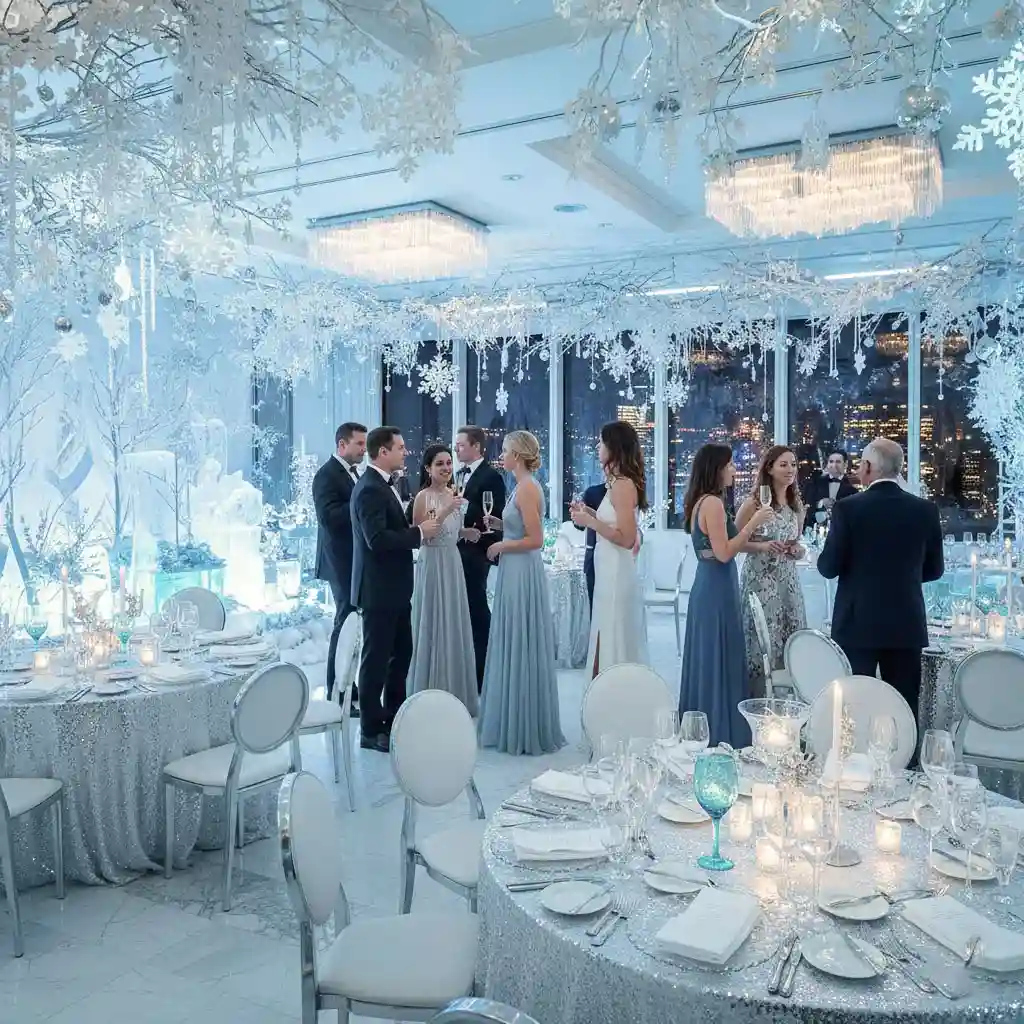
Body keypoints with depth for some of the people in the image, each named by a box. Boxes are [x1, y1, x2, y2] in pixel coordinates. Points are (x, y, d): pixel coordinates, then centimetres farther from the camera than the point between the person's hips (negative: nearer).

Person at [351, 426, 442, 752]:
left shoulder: (383, 485, 13)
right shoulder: (370, 489, -18)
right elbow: (377, 539, -27)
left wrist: (420, 529, 3)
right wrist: (419, 532, -19)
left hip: (394, 588, 10)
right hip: (378, 589, -10)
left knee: (401, 654, 17)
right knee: (376, 659, 1)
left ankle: (394, 719, 30)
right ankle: (372, 730, 12)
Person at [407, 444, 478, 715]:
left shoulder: (452, 495, 10)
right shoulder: (423, 497, -12)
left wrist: (467, 532, 0)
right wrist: (445, 511, -27)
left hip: (453, 564, 7)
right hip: (433, 566, -7)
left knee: (454, 627, 13)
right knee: (434, 628, -1)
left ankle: (454, 695, 25)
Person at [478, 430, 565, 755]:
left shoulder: (527, 488, -16)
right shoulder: (523, 485, 12)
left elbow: (535, 539, -20)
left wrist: (500, 546, -10)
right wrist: (499, 524, 8)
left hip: (522, 574, -10)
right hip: (514, 574, 10)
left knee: (522, 648, -1)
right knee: (513, 647, 15)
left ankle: (527, 730, 11)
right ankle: (515, 723, 26)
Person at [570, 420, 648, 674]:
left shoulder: (622, 484, -16)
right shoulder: (619, 482, 11)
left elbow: (627, 538, -21)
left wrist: (590, 522, -17)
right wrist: (591, 514, 12)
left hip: (616, 575, -9)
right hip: (611, 573, 9)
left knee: (612, 644, 1)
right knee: (613, 642, 16)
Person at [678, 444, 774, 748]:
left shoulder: (701, 502, 13)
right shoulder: (713, 503, -17)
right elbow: (724, 553, -21)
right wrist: (754, 522, -17)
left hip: (707, 588, 10)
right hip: (717, 591, -10)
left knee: (706, 659, 15)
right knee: (720, 661, -1)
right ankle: (721, 733, 9)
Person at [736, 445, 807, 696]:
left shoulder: (797, 505, 10)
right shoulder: (754, 503, -7)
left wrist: (798, 551, 1)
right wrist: (762, 546, -18)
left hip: (788, 580, 6)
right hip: (760, 579, -5)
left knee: (791, 640, 6)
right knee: (762, 640, -3)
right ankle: (760, 698, 10)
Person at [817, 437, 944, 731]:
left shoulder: (848, 508, -11)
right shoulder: (926, 509, -1)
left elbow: (828, 567, -9)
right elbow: (934, 570, 6)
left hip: (858, 623, -3)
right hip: (907, 624, 3)